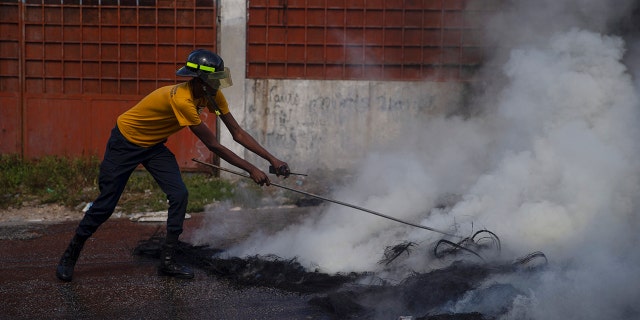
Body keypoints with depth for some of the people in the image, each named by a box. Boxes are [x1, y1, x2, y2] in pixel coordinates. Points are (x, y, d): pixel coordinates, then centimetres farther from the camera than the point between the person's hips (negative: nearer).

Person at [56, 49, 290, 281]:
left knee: (179, 195, -10)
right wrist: (251, 169, -27)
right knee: (105, 205, -3)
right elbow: (213, 145, -31)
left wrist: (272, 160, -14)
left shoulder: (213, 95, -12)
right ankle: (69, 256, 17)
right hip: (125, 142, -7)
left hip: (154, 145, 7)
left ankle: (167, 262, -1)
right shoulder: (181, 99, -36)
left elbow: (238, 133, -8)